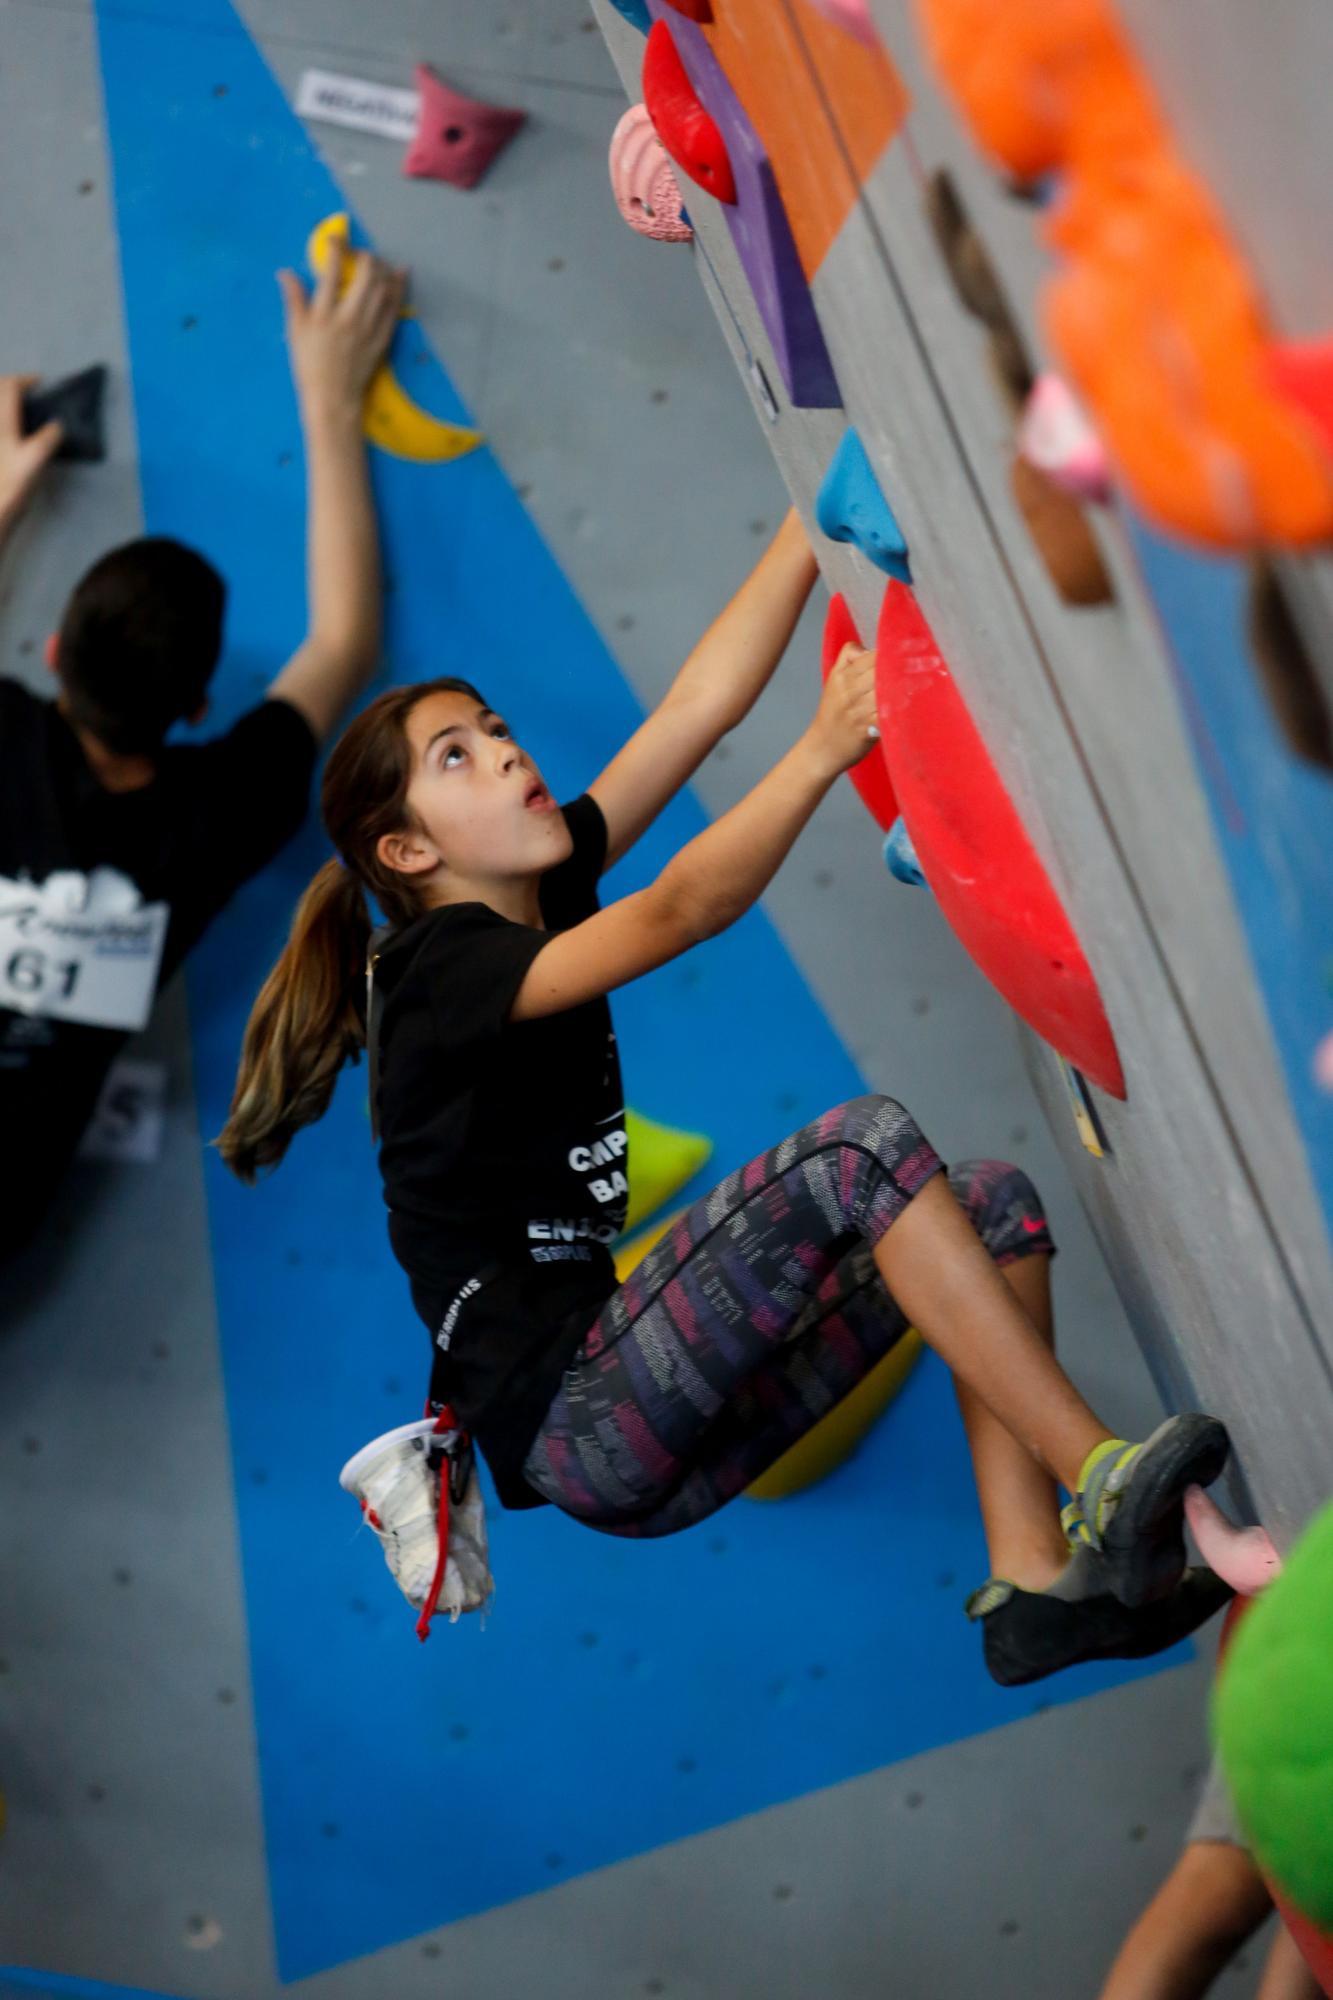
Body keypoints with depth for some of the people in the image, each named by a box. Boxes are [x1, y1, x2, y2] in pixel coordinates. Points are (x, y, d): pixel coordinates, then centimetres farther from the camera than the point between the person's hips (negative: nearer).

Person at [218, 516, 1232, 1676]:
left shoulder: (538, 897, 14)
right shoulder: (436, 970, -9)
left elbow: (703, 703, 7)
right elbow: (677, 917, -26)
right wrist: (827, 747, -36)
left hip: (652, 1424, 9)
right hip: (573, 1425, -9)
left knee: (993, 1202, -1)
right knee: (863, 1147, -22)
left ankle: (1036, 1582, -15)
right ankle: (1105, 1482, -24)